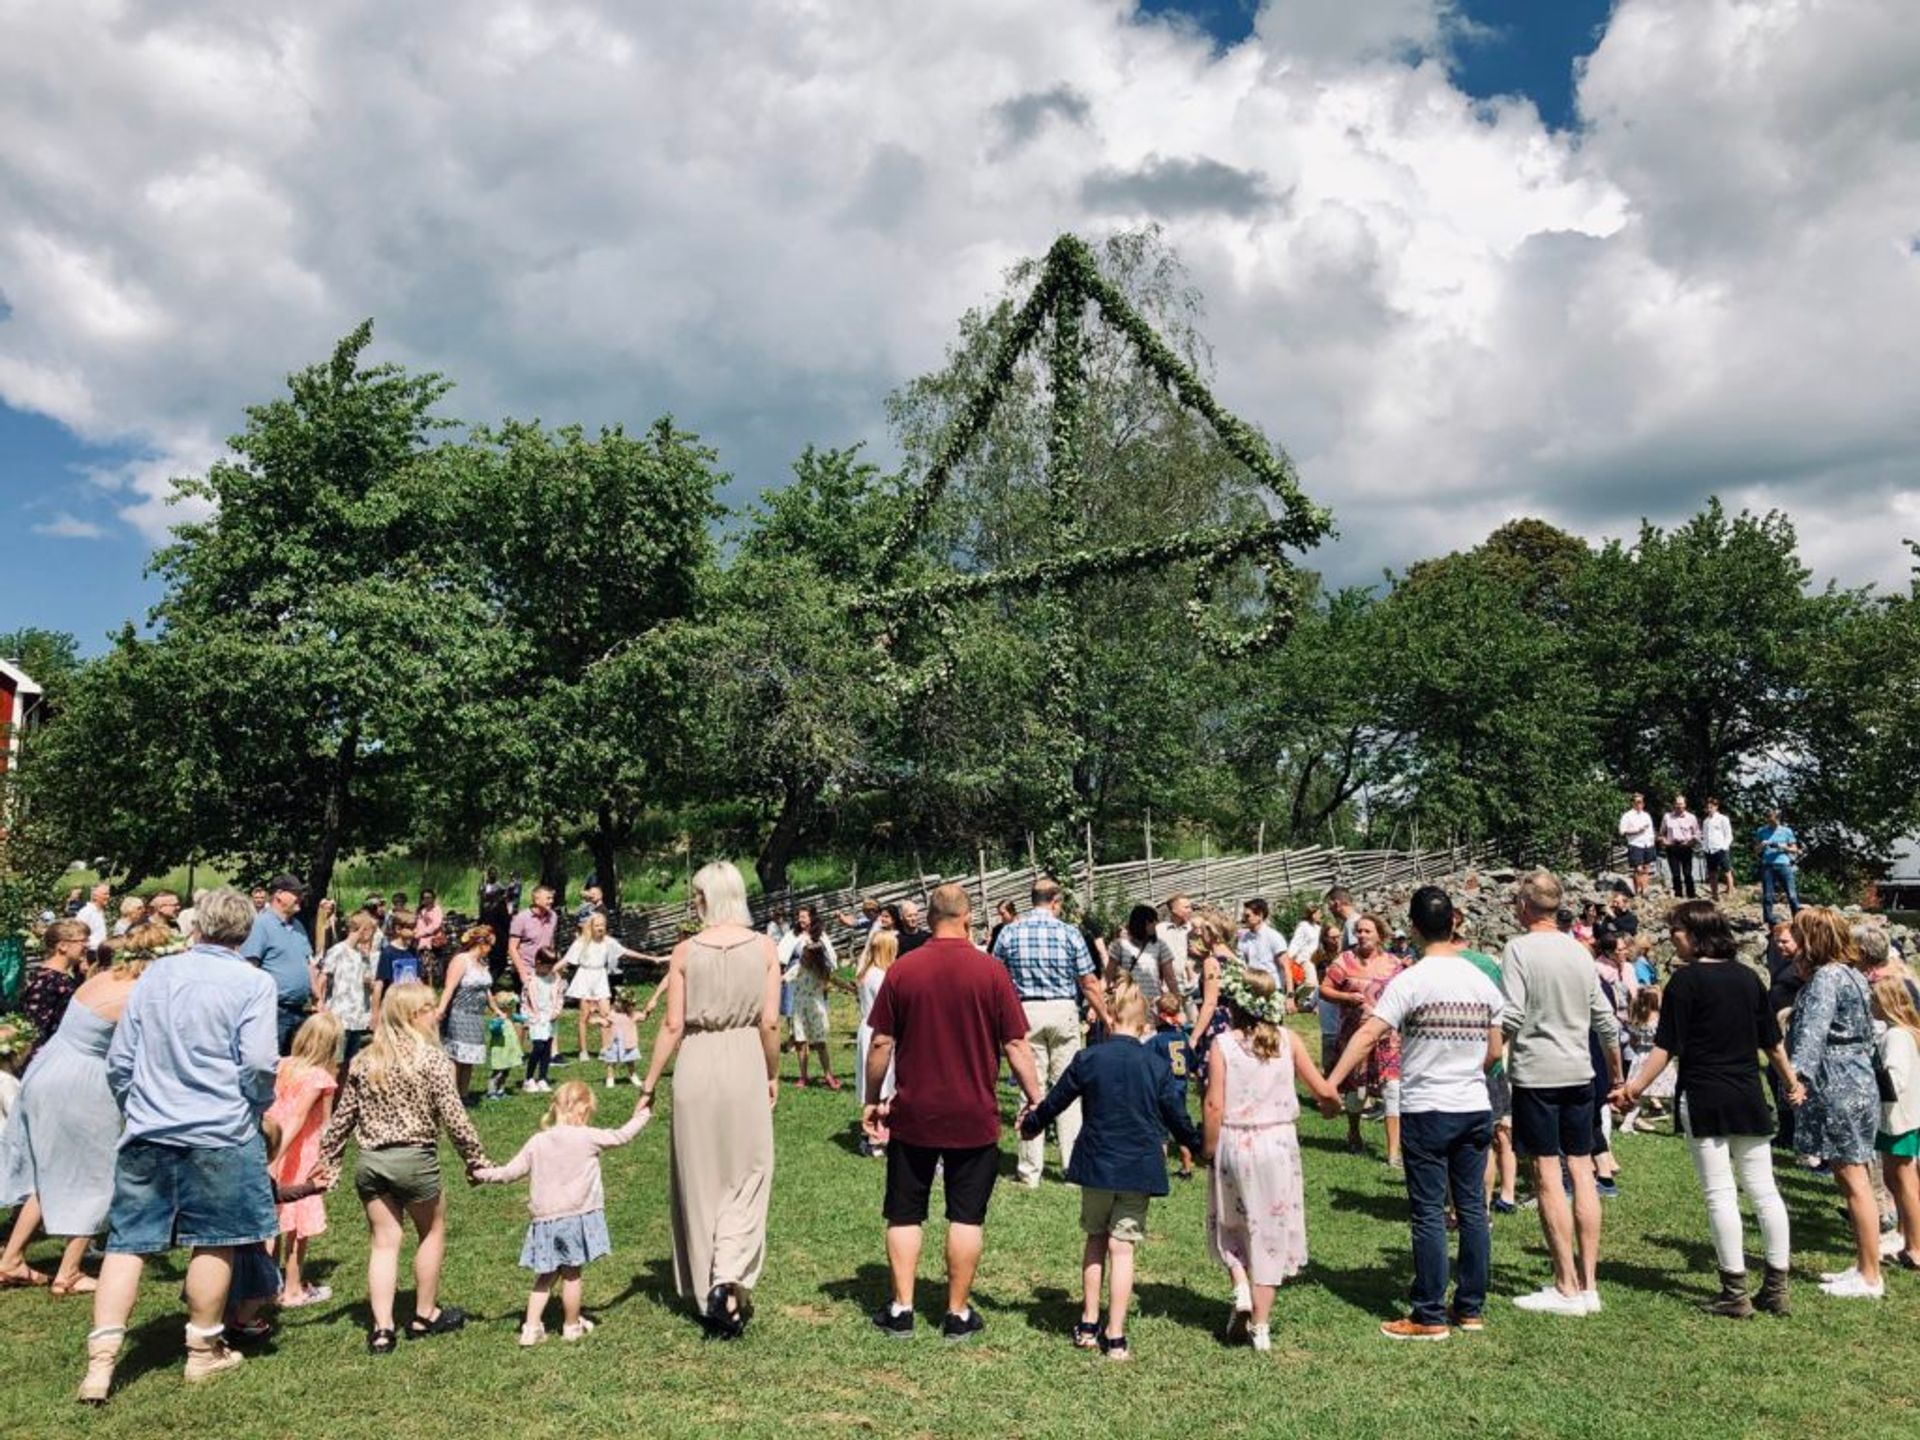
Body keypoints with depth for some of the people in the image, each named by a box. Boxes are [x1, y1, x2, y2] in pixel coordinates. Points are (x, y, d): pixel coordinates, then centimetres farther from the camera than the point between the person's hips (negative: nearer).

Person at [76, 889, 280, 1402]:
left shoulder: (155, 975, 8)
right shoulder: (252, 983, -7)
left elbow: (119, 1060, 12)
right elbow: (259, 1062, -15)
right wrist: (260, 1106, 5)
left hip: (147, 1131, 4)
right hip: (220, 1131, -4)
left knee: (127, 1242, 10)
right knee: (213, 1242, 9)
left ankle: (101, 1361, 4)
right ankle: (204, 1351, 21)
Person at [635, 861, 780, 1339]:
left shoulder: (685, 952, -5)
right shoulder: (764, 947, -3)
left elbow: (673, 1025, -4)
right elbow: (770, 1022, -4)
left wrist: (650, 1082, 6)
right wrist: (773, 1074, 10)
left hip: (696, 1066, 0)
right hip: (745, 1065, 0)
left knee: (699, 1180, 13)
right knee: (746, 1177, 9)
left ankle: (707, 1292, 22)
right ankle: (729, 1282, -9)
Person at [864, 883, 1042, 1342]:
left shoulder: (902, 970, -4)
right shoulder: (991, 972, -7)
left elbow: (881, 1043, -2)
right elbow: (1015, 1045, -6)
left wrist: (872, 1100, 10)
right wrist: (1036, 1100, 5)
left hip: (912, 1115, 1)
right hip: (974, 1117, -1)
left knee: (904, 1214, 13)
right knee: (966, 1216, 10)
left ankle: (901, 1310, 15)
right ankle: (958, 1313, 15)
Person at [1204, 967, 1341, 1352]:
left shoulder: (1223, 1045, -9)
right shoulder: (1287, 1040, -3)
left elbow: (1214, 1104, -12)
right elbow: (1323, 1090, -1)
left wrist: (1209, 1148, 1)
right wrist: (1333, 1105, 22)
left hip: (1234, 1143, -1)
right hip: (1278, 1144, 2)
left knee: (1230, 1224, 20)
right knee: (1270, 1230, 11)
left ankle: (1241, 1287, -2)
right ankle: (1261, 1325, 14)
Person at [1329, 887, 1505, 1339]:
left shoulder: (1411, 982, -13)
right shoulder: (1483, 981, 4)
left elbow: (1369, 1034, -21)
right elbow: (1494, 1053, 9)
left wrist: (1330, 1083, -21)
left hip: (1426, 1111, -5)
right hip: (1476, 1108, 5)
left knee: (1429, 1213, 1)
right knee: (1472, 1208, 12)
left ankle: (1430, 1317, 7)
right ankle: (1471, 1308, 22)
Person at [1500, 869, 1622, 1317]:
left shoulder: (1519, 948, -9)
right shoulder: (1579, 951, 10)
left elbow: (1509, 1019, -16)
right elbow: (1606, 1021, 14)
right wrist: (1617, 1073, 25)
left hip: (1536, 1073, -6)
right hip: (1579, 1073, 6)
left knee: (1548, 1176, -1)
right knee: (1582, 1172, 8)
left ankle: (1567, 1288, 2)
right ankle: (1589, 1284, 13)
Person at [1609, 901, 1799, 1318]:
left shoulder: (1686, 979, -9)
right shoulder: (1747, 976, 8)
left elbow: (1665, 1047, -11)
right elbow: (1772, 1040, 16)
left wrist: (1634, 1088, -6)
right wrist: (1791, 1082, 31)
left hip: (1704, 1099, -6)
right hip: (1749, 1097, 6)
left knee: (1720, 1193, -2)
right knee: (1763, 1190, 10)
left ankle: (1735, 1292, 2)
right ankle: (1777, 1287, 16)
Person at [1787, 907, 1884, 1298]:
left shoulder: (1826, 978, -16)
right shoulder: (1852, 975, 14)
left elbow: (1813, 1030, -30)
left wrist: (1797, 1072, -39)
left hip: (1838, 1089, -10)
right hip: (1855, 1081, 10)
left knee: (1854, 1181, -3)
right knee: (1848, 1179, 15)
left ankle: (1870, 1278, 3)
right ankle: (1863, 1265, 23)